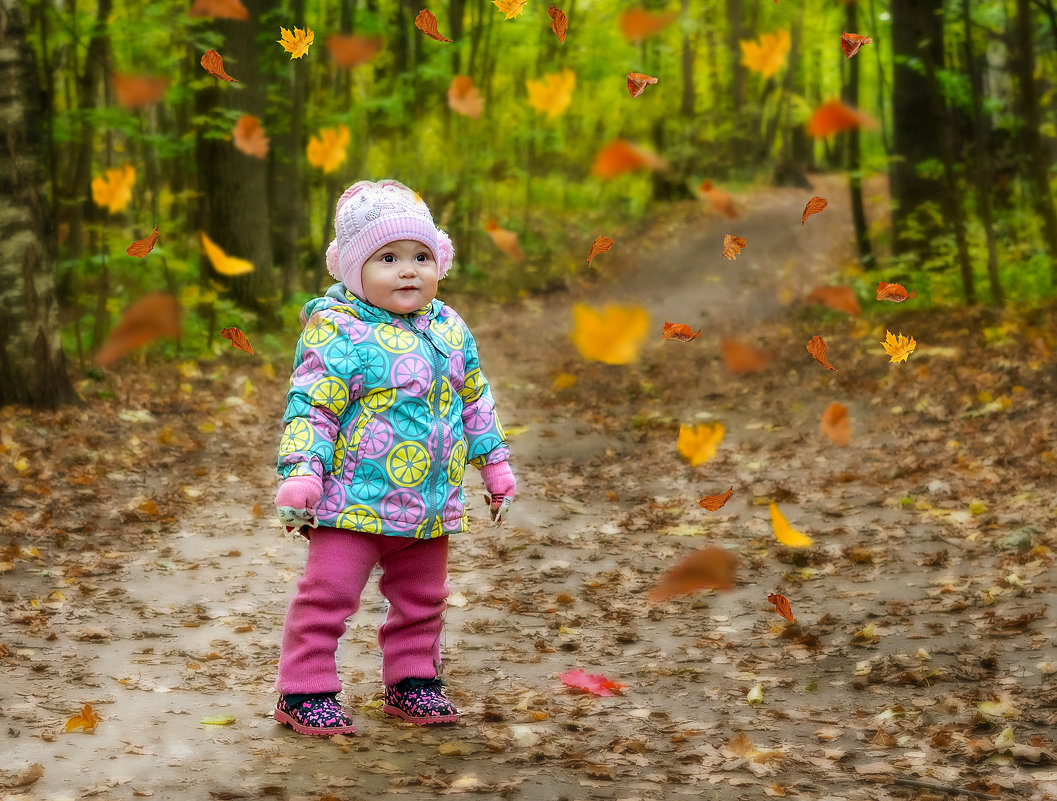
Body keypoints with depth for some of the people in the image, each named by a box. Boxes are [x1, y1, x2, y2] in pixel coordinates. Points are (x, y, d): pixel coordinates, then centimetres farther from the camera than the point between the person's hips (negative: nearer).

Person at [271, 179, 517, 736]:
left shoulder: (450, 330, 8)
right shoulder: (339, 334, -13)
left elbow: (475, 399, 20)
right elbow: (310, 407, -15)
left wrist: (495, 463, 21)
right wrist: (301, 473, -24)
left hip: (431, 503, 6)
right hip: (356, 500, -6)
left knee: (422, 598, 16)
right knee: (328, 594, -5)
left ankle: (411, 681, 31)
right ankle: (304, 691, 6)